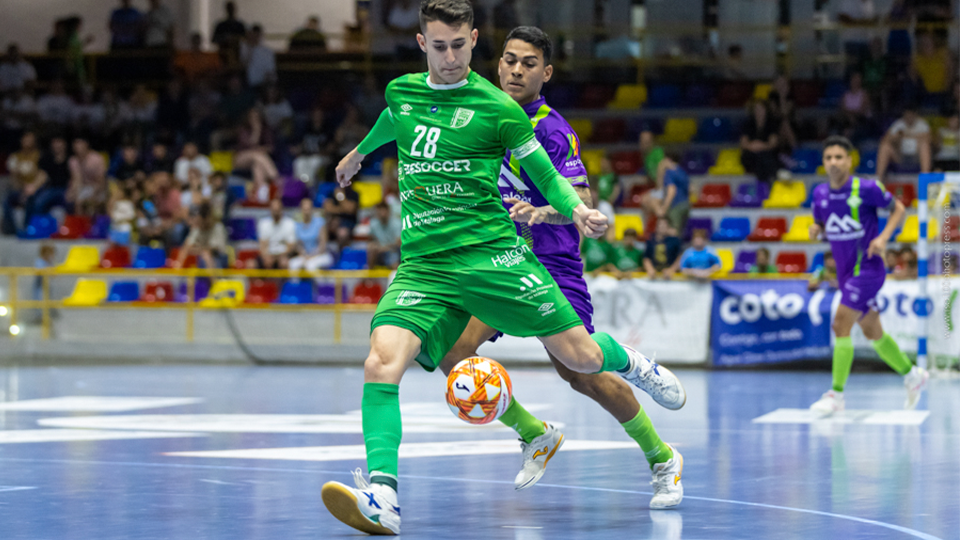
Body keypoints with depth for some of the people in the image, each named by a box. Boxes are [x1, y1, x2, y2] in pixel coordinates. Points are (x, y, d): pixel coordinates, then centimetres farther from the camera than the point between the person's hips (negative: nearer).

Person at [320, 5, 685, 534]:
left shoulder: (497, 108, -2)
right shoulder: (401, 92, 10)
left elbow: (547, 175, 6)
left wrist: (577, 210, -14)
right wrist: (359, 152, 53)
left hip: (493, 253, -2)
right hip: (422, 266, 3)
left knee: (581, 356, -1)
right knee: (381, 362, -22)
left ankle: (630, 363, 37)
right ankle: (381, 499, -29)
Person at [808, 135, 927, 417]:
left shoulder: (866, 189, -14)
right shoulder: (820, 193, 1)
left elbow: (899, 208, -3)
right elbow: (820, 223, 17)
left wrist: (883, 237, -18)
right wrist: (815, 229, -7)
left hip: (867, 268, -7)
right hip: (846, 273, 7)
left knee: (840, 324, -18)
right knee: (873, 333, 17)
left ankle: (836, 394, -14)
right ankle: (912, 375, 37)